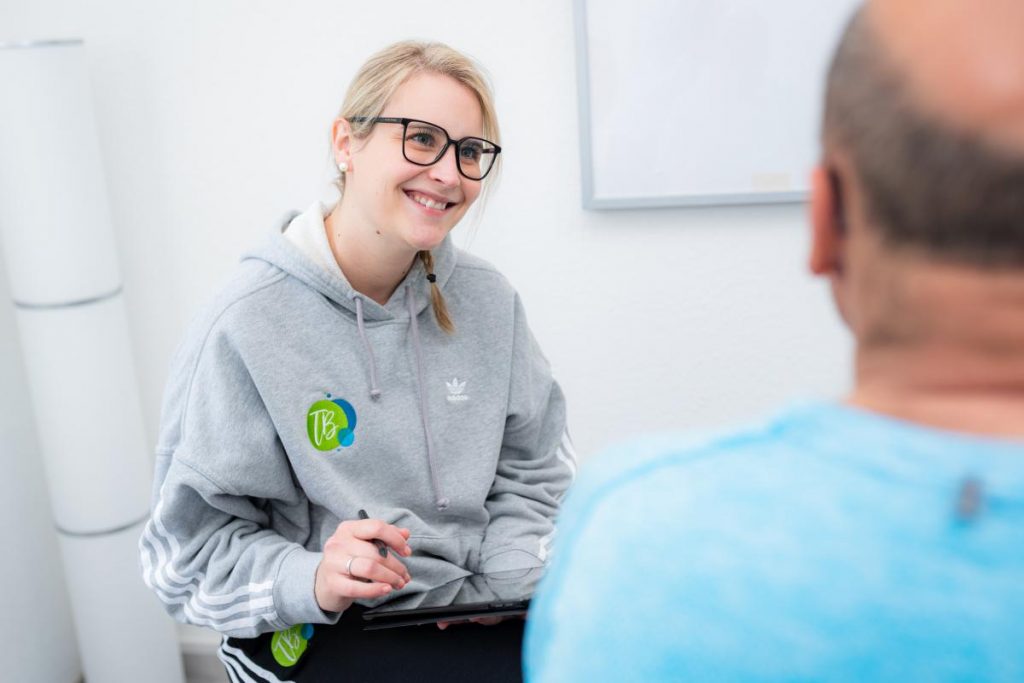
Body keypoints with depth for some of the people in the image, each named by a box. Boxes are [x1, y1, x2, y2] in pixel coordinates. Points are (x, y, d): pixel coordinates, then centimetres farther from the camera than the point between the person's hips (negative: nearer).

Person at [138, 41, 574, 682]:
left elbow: (533, 471, 9)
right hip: (315, 630, -5)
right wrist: (313, 581, -28)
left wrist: (504, 583, -7)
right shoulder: (246, 326, -15)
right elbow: (193, 549, -12)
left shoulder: (487, 299, 0)